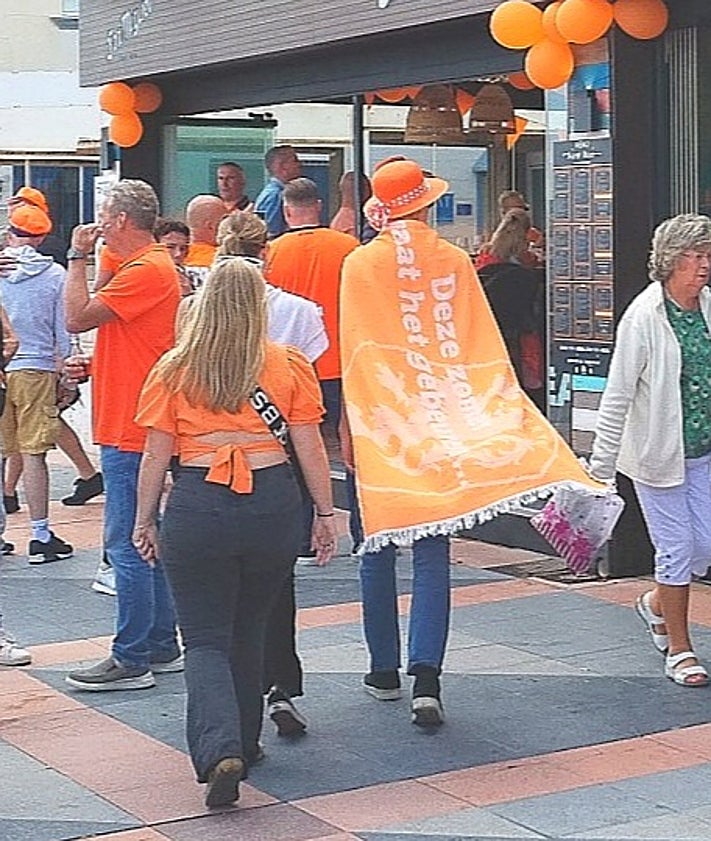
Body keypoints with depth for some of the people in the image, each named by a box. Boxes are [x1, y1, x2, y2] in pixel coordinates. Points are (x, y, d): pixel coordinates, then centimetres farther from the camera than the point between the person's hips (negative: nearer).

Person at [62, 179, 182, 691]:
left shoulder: (146, 270, -16)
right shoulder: (153, 266, 18)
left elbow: (78, 318, -21)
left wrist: (78, 257, -10)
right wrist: (95, 365, 10)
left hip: (130, 431, -11)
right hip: (135, 428, 11)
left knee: (127, 543, -7)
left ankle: (131, 660, -2)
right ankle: (162, 648, 22)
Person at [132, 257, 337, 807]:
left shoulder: (174, 372, 0)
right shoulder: (290, 366, 2)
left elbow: (156, 455, 2)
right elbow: (310, 447, 3)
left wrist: (145, 520, 13)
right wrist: (326, 514, 12)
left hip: (197, 507, -2)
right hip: (273, 503, 2)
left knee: (206, 640, 5)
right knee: (250, 632, 20)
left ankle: (220, 751, -15)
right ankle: (244, 744, 31)